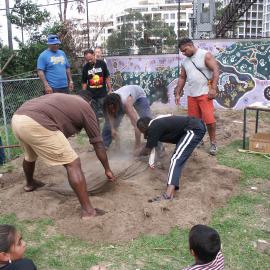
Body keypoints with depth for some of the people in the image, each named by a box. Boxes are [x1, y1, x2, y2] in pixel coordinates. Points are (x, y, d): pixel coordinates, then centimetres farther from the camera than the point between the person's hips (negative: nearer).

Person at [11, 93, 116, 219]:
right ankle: (88, 210, 0)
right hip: (35, 124, -9)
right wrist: (107, 169, 26)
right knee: (73, 164, -1)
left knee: (30, 156, 37)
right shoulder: (86, 108, 15)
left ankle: (30, 183, 64)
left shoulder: (63, 99, 34)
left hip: (17, 119, 9)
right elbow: (98, 144, 16)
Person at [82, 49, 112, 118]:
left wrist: (110, 90, -1)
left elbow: (107, 77, 2)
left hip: (102, 94, -1)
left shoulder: (102, 63, -3)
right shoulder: (85, 67, -1)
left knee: (103, 112, 8)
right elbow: (84, 82, 4)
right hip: (91, 95, 1)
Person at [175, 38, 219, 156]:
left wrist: (213, 88, -19)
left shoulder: (205, 55, -6)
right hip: (191, 95, 6)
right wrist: (178, 94, 12)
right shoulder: (185, 61, 13)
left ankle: (213, 143, 4)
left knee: (209, 119, -9)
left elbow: (216, 70, -12)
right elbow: (182, 78, 18)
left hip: (205, 93, -6)